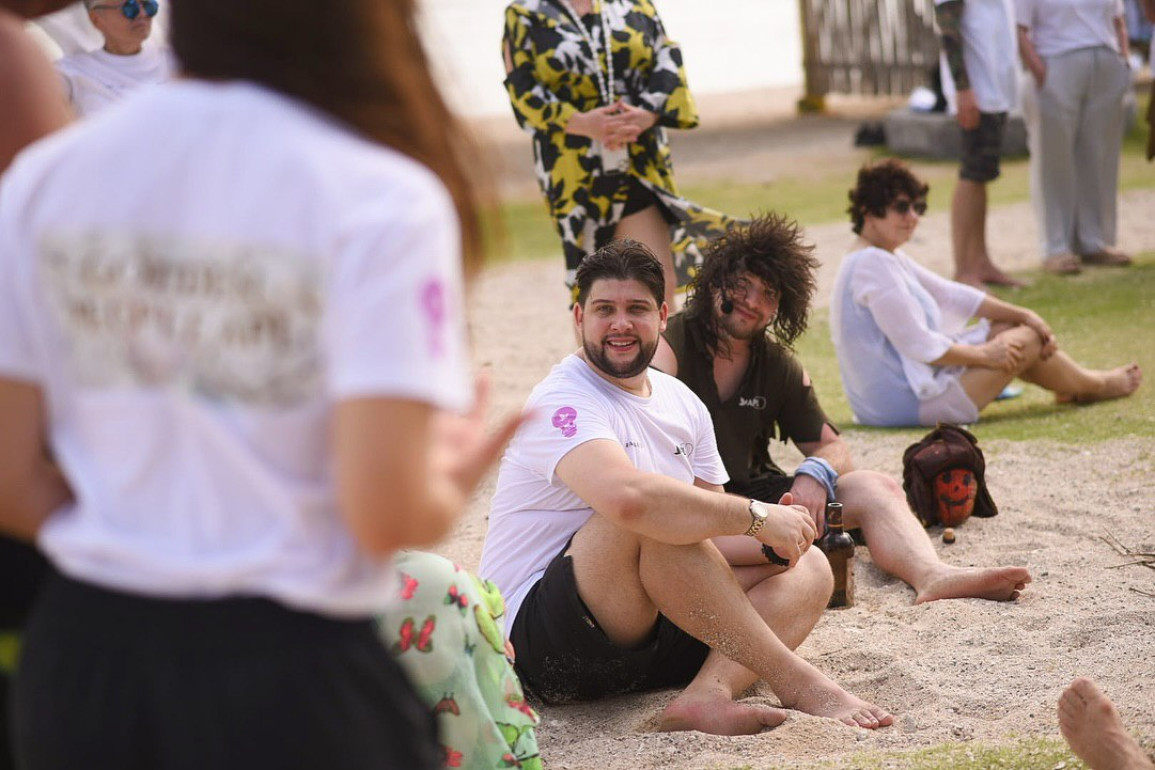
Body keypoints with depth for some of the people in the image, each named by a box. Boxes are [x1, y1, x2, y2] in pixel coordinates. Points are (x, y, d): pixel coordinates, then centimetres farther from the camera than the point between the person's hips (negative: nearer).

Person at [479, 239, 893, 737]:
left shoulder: (681, 403, 13)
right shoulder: (563, 402, -15)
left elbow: (704, 540, 15)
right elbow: (626, 496, -36)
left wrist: (775, 540, -8)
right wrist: (756, 517, -26)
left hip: (644, 630, 8)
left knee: (809, 568, -4)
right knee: (652, 514, -33)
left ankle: (709, 693, -31)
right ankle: (796, 681, -27)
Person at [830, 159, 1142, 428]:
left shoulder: (888, 257, 11)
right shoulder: (873, 265, -22)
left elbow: (950, 294, 16)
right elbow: (919, 346, -24)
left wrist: (1022, 315, 10)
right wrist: (984, 355, -11)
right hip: (908, 401, -10)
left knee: (1012, 328, 19)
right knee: (1028, 341, 3)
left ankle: (1069, 385, 38)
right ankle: (1094, 386, 28)